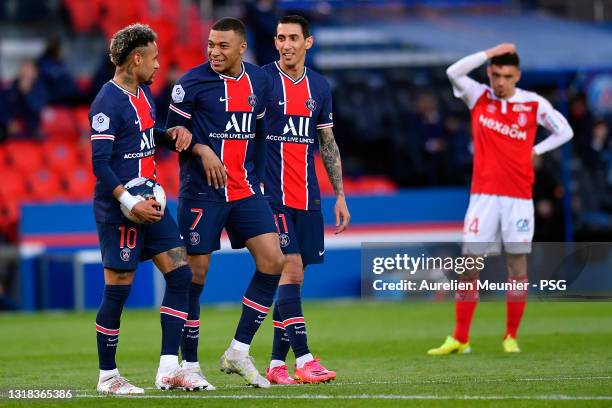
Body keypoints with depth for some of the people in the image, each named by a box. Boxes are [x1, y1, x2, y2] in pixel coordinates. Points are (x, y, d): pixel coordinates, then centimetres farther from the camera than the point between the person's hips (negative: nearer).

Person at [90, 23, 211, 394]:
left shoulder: (143, 93, 12)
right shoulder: (108, 103, -16)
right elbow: (100, 162, -20)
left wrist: (175, 133, 7)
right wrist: (130, 203, -25)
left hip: (149, 202, 9)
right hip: (119, 209, -9)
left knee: (180, 274, 2)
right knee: (119, 288, -3)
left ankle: (168, 370, 3)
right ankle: (108, 376, 9)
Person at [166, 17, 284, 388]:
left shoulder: (259, 81, 8)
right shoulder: (192, 82, -8)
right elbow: (174, 130, -2)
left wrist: (257, 177, 14)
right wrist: (202, 150, -19)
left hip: (245, 191, 5)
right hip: (202, 192, -5)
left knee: (273, 261, -7)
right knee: (196, 274, -3)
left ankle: (239, 352, 3)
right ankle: (190, 364, 9)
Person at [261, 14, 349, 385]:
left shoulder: (320, 86, 11)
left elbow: (328, 144, 17)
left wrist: (340, 195, 12)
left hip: (307, 198, 5)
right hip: (272, 196, -5)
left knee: (292, 277, 5)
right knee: (291, 268, -14)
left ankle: (277, 362, 10)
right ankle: (303, 358, -15)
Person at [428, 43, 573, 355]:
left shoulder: (534, 104, 3)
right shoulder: (478, 97, 3)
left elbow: (564, 131, 14)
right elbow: (454, 72, -14)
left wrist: (534, 152, 4)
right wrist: (491, 52, -17)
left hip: (519, 196, 0)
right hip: (483, 194, 0)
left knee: (517, 266, 0)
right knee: (469, 267, -2)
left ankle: (511, 337, 10)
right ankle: (460, 339, 3)